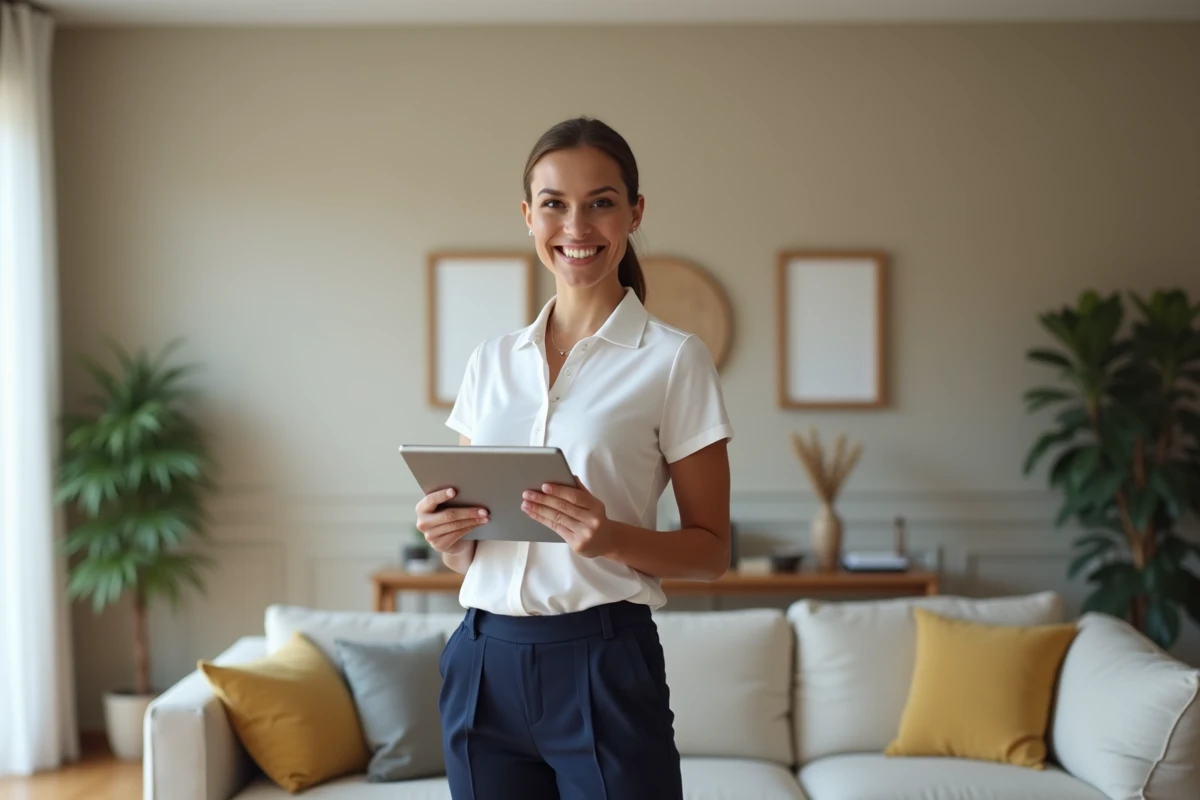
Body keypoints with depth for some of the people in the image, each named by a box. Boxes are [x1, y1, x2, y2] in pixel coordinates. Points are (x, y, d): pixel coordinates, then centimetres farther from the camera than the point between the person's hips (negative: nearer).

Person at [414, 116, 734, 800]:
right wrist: (448, 535, -7)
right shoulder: (491, 361, 9)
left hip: (602, 663, -4)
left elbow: (711, 550, -2)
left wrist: (610, 537, -19)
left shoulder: (674, 359, -4)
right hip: (484, 662, 4)